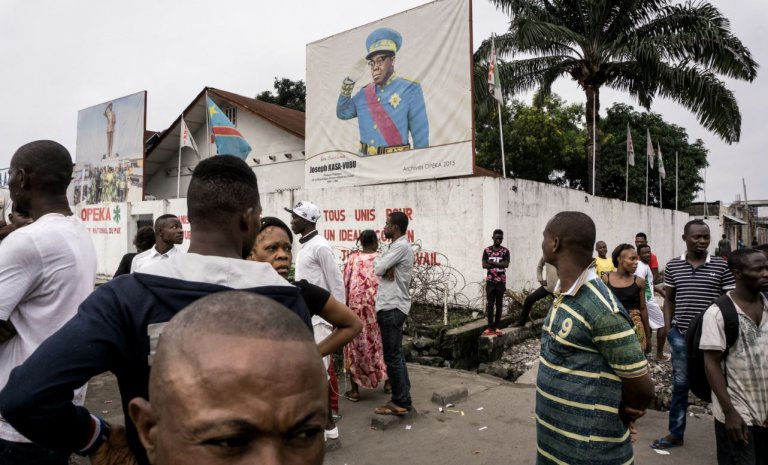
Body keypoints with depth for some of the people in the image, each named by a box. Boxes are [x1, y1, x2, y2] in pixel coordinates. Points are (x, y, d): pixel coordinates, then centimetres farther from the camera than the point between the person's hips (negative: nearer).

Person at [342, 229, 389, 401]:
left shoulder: (352, 258, -2)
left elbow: (345, 285, -3)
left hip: (356, 306, 0)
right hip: (378, 306, 1)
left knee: (355, 345, 6)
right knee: (382, 342, 17)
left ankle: (354, 390, 10)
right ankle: (387, 381, 28)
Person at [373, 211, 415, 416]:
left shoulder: (401, 246, -15)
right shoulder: (396, 246, 17)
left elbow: (378, 269, -16)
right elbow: (382, 268, 9)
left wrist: (380, 261, 4)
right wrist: (387, 268, -12)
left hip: (392, 307, -10)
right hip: (391, 306, 10)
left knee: (392, 356, -4)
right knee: (396, 354, 14)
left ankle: (401, 402, 5)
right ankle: (403, 399, 21)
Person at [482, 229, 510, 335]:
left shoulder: (505, 251, 1)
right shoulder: (487, 250, 2)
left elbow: (506, 264, -12)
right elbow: (484, 265, -6)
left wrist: (492, 262, -12)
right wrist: (499, 265, -12)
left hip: (501, 281, 0)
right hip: (490, 281, 0)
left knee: (499, 304, 4)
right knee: (490, 304, 0)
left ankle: (496, 327, 8)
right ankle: (490, 327, 1)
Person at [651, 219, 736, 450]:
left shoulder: (721, 266, -3)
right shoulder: (673, 266, 1)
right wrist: (668, 328, 1)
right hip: (681, 335, 2)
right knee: (679, 384, 11)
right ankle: (675, 434, 23)